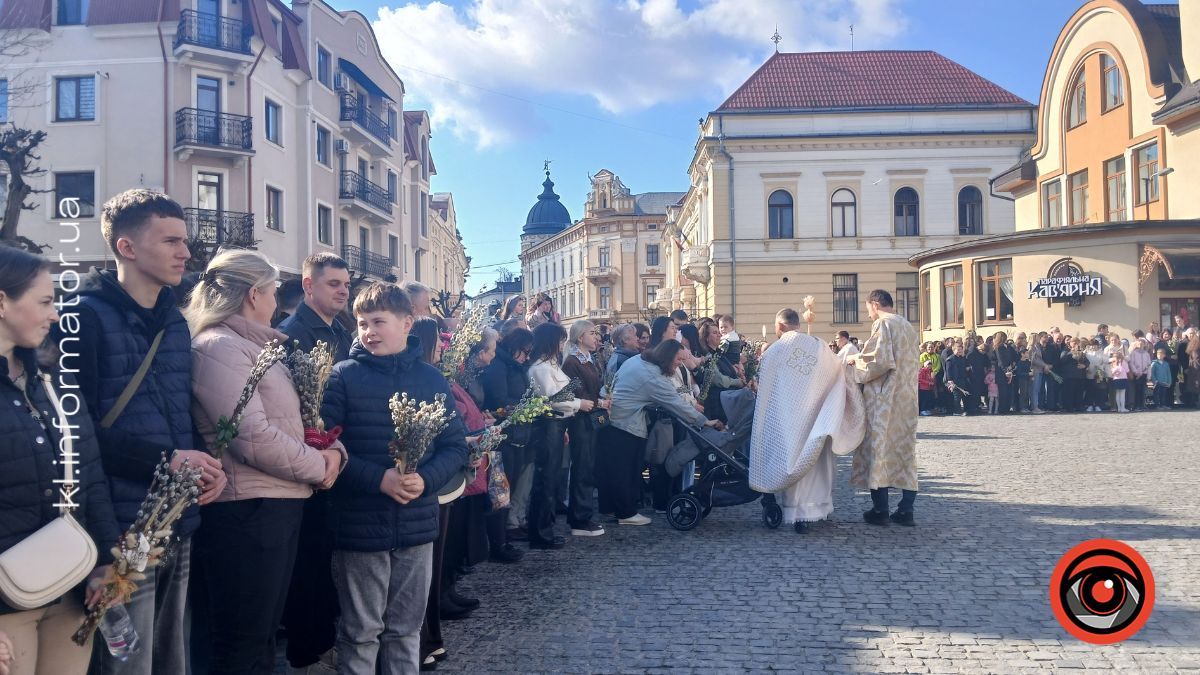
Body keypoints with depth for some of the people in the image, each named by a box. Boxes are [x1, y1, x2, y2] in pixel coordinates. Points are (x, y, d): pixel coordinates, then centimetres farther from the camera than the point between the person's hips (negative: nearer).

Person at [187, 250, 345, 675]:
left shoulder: (254, 346, 16)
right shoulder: (219, 347, -15)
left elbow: (285, 419, 19)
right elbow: (255, 438, -23)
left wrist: (332, 449, 0)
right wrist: (318, 468, -10)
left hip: (277, 505, 10)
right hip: (247, 511, -10)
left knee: (262, 635, 19)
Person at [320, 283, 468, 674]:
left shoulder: (431, 379, 4)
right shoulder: (343, 376, -5)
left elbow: (455, 446, 5)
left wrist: (425, 480, -14)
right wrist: (379, 479, -20)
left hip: (417, 526, 3)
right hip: (359, 527, -3)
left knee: (406, 630, 16)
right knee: (360, 632, 9)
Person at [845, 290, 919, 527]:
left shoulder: (882, 324, -10)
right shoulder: (908, 326, 15)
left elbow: (879, 360, -19)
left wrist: (857, 359, -1)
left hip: (883, 398, -8)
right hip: (907, 398, 8)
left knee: (878, 449, -1)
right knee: (905, 450, 8)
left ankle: (880, 509, 1)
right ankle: (906, 510, 8)